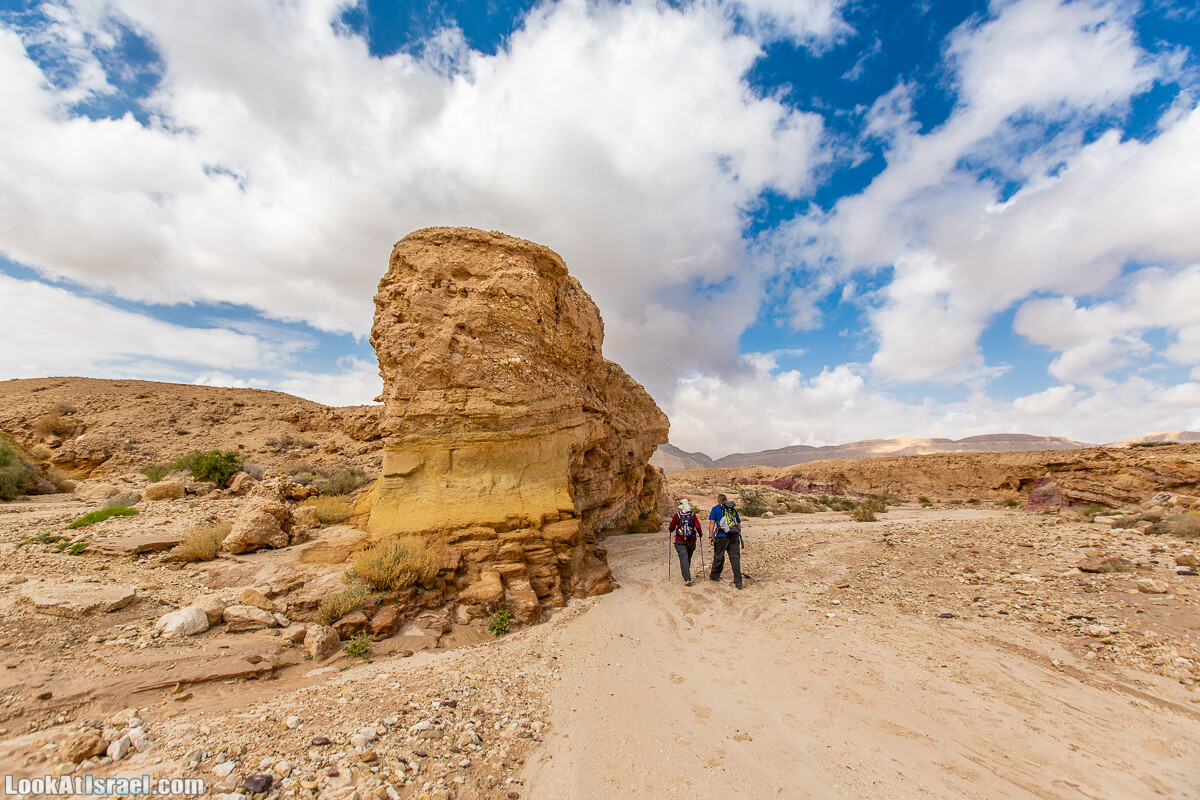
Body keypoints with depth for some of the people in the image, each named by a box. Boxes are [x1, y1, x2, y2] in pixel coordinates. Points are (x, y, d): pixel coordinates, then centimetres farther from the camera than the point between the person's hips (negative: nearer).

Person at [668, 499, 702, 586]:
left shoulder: (677, 515, -5)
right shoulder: (693, 514, -2)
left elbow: (671, 528, -2)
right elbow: (698, 527, -9)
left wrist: (669, 528, 20)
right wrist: (700, 534, 11)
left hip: (680, 540, -2)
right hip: (691, 540, 2)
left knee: (684, 559, -5)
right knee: (688, 558, 20)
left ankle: (687, 579, -16)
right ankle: (686, 574, 34)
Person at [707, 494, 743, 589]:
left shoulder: (716, 508, 6)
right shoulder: (734, 509, 17)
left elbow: (712, 523, -1)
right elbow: (739, 525, 19)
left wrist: (710, 536, -1)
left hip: (722, 536, -3)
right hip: (734, 536, 3)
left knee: (718, 557, 10)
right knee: (735, 558, 2)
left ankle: (714, 576, 26)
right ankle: (738, 582, -2)